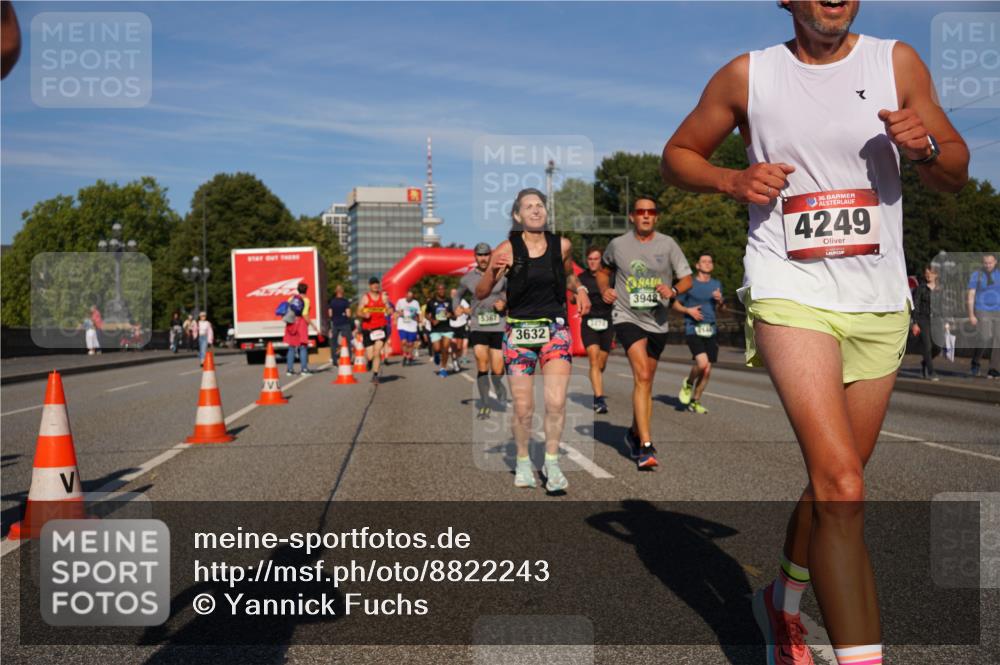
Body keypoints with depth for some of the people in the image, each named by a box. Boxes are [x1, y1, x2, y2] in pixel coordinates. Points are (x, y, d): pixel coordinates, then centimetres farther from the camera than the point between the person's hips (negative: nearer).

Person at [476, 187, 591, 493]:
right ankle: (523, 461, 25)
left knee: (556, 402, -10)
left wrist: (580, 290, 2)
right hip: (519, 332, -1)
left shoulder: (562, 245, 2)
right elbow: (481, 294, -4)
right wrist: (493, 270, -23)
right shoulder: (507, 249, -6)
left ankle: (552, 462, 10)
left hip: (556, 330, 2)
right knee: (523, 408, 2)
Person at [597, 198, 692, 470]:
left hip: (657, 321, 3)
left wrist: (673, 290, -18)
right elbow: (603, 269, 21)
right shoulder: (618, 244, 1)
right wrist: (604, 289, 2)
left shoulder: (667, 244, 2)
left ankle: (635, 433, 35)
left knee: (646, 381, 14)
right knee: (642, 376, -20)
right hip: (627, 317, -3)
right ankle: (646, 446, -23)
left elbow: (687, 278, 3)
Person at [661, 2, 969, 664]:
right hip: (791, 295, -3)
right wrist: (734, 180, -8)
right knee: (842, 485, -19)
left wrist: (924, 148, -12)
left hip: (879, 305, 4)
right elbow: (677, 155, 12)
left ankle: (783, 601, 39)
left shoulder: (898, 63, 6)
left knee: (835, 483, 14)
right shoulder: (747, 76, 2)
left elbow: (956, 175, 10)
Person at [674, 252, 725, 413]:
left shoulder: (716, 284, 16)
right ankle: (688, 383, 7)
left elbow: (721, 308, 21)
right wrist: (688, 310, -10)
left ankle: (695, 401, 17)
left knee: (707, 370, 2)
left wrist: (720, 300, -1)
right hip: (693, 329, -4)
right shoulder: (689, 284, 3)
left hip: (711, 330, 5)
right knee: (702, 363, -23)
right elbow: (676, 304, 8)